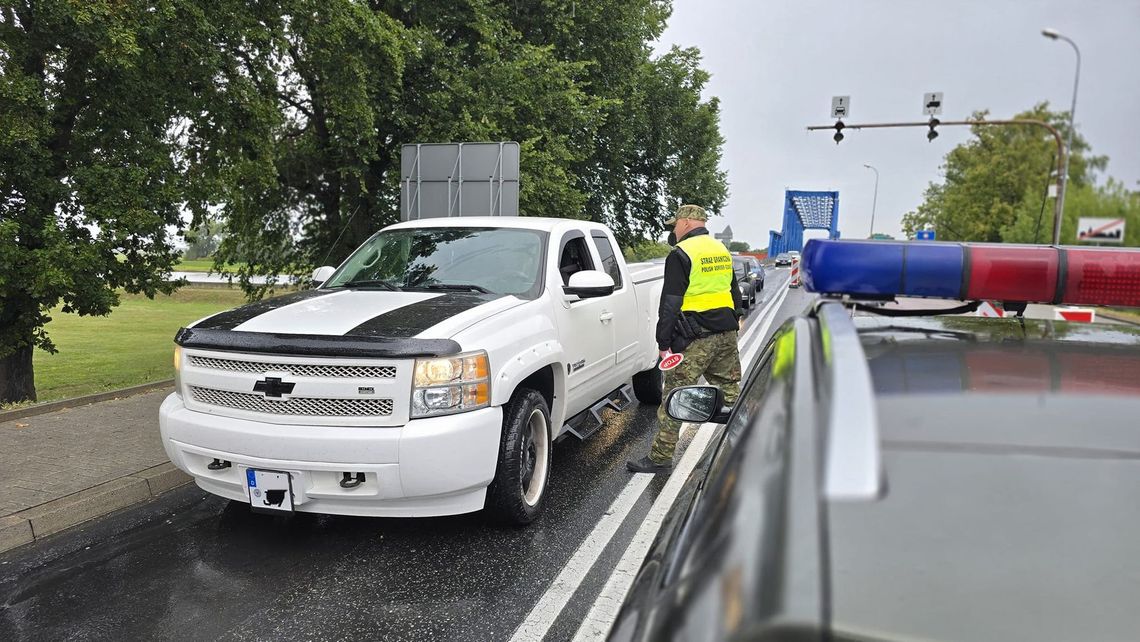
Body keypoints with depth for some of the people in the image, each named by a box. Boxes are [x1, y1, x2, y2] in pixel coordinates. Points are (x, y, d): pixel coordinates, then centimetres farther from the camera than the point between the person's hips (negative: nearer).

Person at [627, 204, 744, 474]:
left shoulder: (681, 255, -9)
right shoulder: (722, 250, 15)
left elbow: (670, 303, -12)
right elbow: (734, 292, 24)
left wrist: (664, 343, -8)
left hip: (694, 339, -8)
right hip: (726, 333, 8)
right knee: (729, 391, 16)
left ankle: (660, 457, 2)